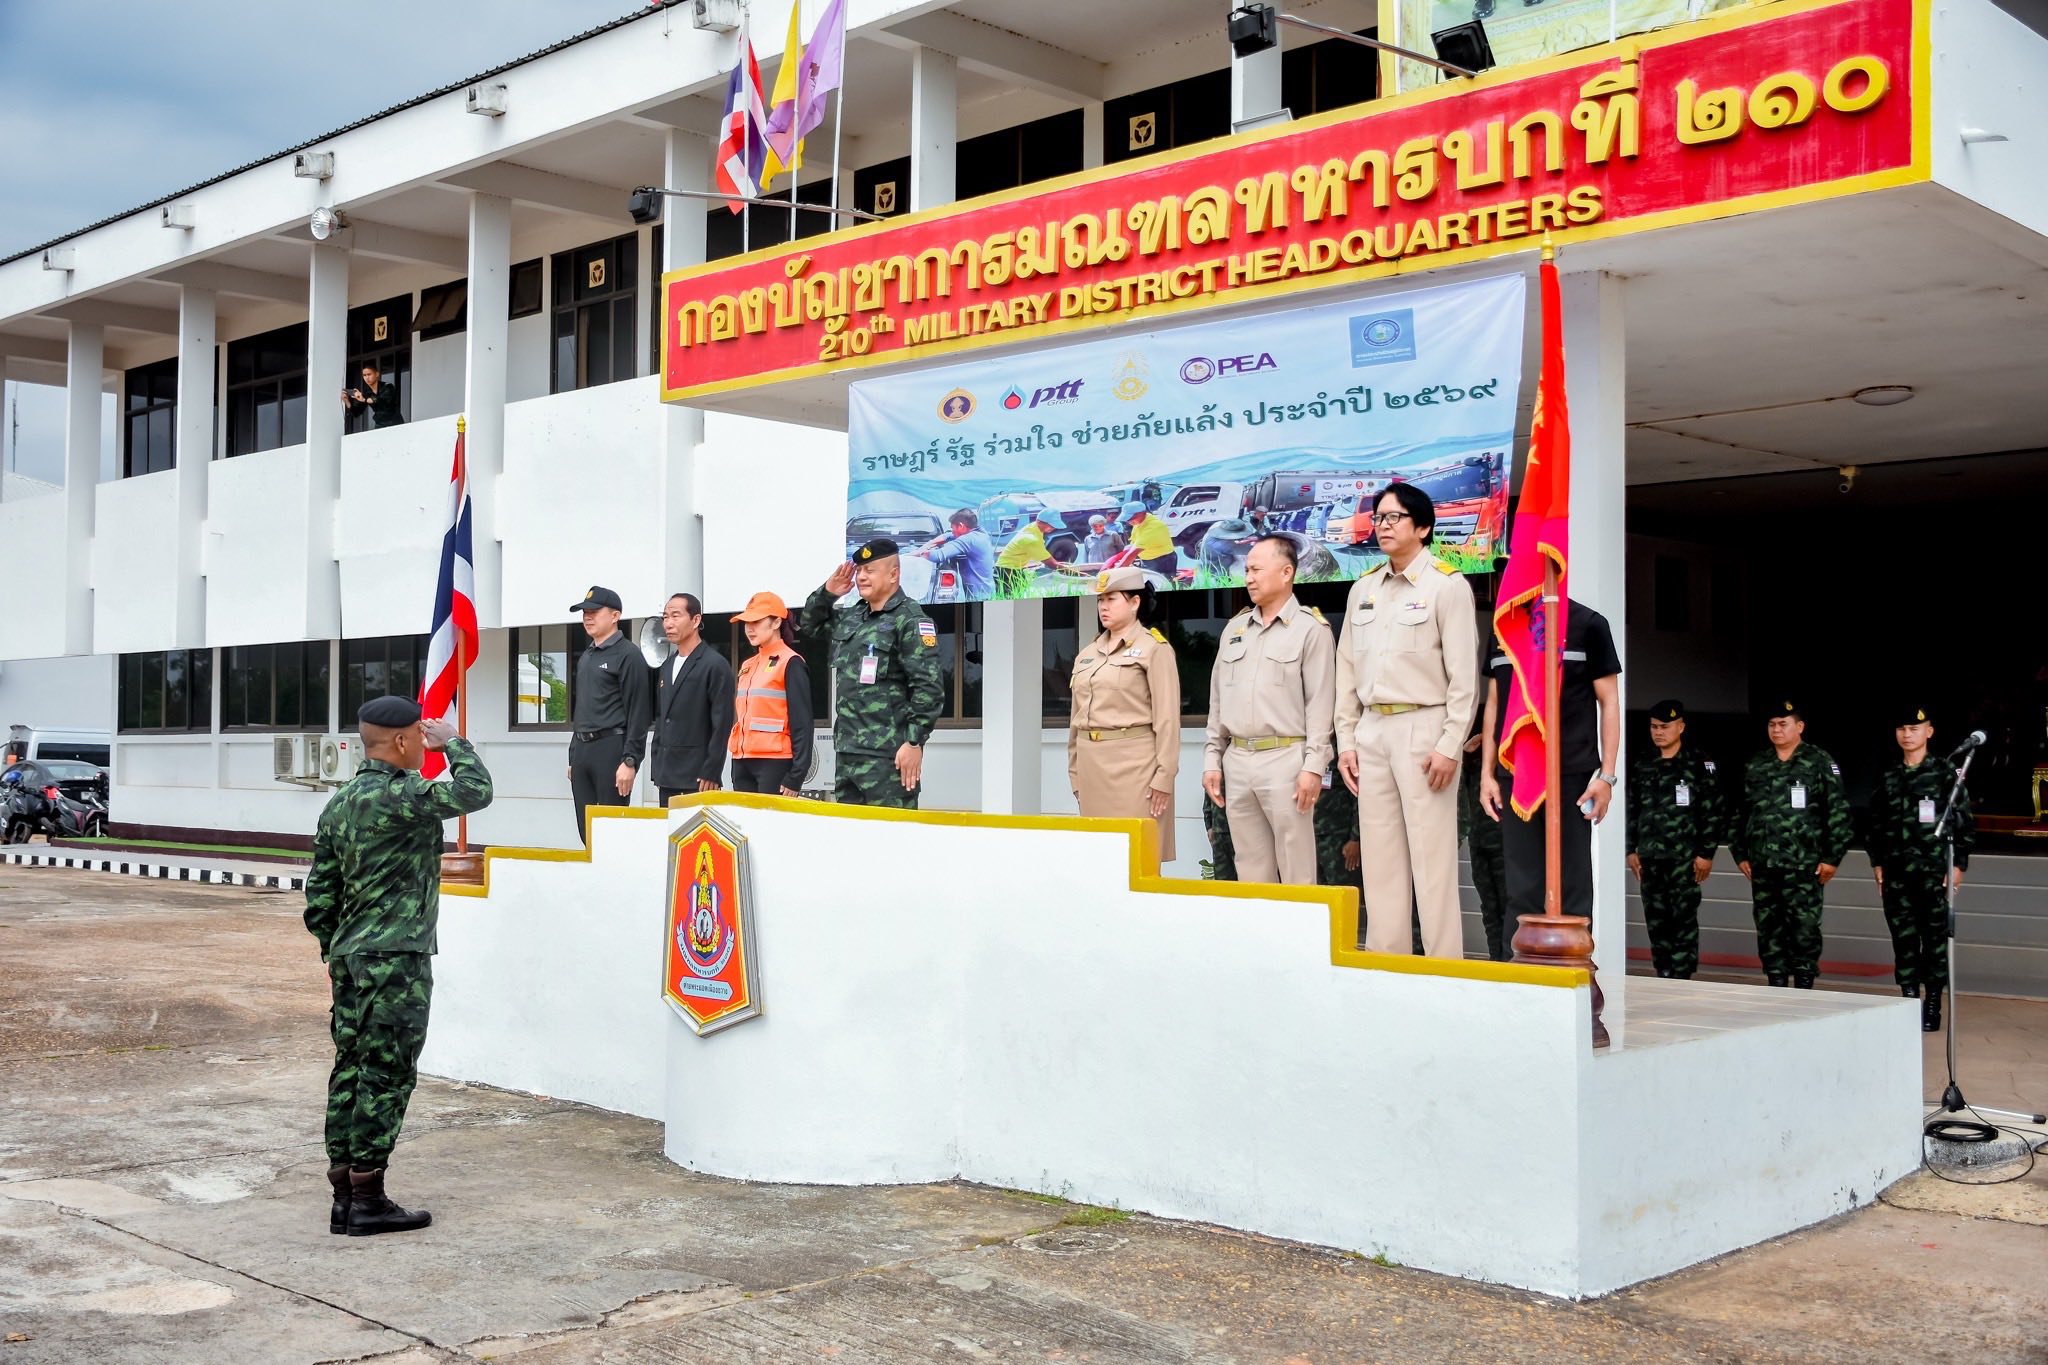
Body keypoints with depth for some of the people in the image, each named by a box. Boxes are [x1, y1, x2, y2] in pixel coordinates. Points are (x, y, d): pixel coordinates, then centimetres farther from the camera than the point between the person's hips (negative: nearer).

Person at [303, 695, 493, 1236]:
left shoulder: (339, 803, 12)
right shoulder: (399, 797, -15)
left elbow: (320, 892, 15)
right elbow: (476, 791, -17)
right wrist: (453, 742, -1)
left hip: (350, 955, 9)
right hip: (396, 956, -9)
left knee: (351, 1069, 10)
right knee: (386, 1074, -3)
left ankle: (344, 1196, 16)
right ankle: (368, 1200, 2)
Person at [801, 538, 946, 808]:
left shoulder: (910, 620, -8)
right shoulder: (850, 617, 16)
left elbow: (928, 688, -15)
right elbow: (810, 624, 35)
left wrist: (914, 742, -18)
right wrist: (827, 593, 16)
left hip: (887, 755, -8)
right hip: (846, 751, 8)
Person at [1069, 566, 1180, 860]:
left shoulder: (1154, 648, -3)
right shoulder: (1087, 654, 16)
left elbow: (1167, 717, -8)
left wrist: (1164, 775, -13)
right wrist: (1075, 772, 15)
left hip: (1134, 761, -6)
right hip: (1091, 762, 6)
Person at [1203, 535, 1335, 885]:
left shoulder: (1309, 628, -3)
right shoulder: (1235, 628, 15)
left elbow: (1320, 704, -8)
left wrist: (1314, 766, -14)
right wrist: (1212, 759, 12)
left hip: (1285, 760, -6)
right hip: (1237, 761, 6)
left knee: (1295, 874, -2)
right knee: (1251, 872, 9)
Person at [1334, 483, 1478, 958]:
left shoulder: (1447, 585, -4)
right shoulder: (1363, 590, 14)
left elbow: (1464, 674, -8)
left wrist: (1450, 746, -13)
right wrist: (1346, 740, 9)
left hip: (1423, 728, -6)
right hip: (1372, 731, 6)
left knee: (1431, 857, -6)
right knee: (1380, 859, 8)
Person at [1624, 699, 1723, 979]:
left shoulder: (1700, 765, -1)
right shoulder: (1642, 766, 12)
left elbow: (1712, 813, -5)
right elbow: (1631, 811, 15)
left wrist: (1706, 853, -10)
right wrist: (1631, 850, 9)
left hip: (1684, 856, -5)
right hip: (1650, 857, 5)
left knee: (1684, 919, -4)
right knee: (1656, 921, 6)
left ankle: (1681, 979, -1)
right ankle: (1664, 977, 13)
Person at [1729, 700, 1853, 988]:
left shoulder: (1819, 763, -1)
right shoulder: (1754, 767, 14)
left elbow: (1838, 812, -4)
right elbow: (1739, 813, 18)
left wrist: (1832, 856, -8)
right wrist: (1740, 854, 12)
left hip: (1803, 866, -5)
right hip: (1762, 866, 5)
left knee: (1804, 928, -4)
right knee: (1768, 929, 8)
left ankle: (1804, 984, 4)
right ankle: (1776, 982, 16)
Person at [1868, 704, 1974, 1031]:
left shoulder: (1945, 774, -1)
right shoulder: (1888, 777, 11)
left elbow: (1965, 822, -1)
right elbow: (1876, 823, 15)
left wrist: (1959, 864, -5)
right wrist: (1877, 862, 10)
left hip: (1934, 870, -4)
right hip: (1896, 872, 4)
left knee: (1935, 937, 0)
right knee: (1903, 937, 5)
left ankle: (1932, 1006, 7)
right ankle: (1909, 1000, 12)